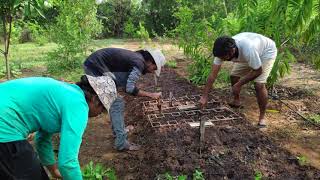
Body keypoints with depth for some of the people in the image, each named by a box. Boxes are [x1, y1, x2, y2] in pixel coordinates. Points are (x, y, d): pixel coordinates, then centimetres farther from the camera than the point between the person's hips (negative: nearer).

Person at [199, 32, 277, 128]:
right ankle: (236, 101, 26)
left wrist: (239, 85, -25)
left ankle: (262, 116, -2)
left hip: (267, 52, -6)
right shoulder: (223, 50, -27)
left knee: (259, 84, -20)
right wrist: (204, 96, -25)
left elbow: (258, 71, -29)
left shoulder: (248, 49, -44)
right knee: (234, 76, -1)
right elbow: (213, 74, -25)